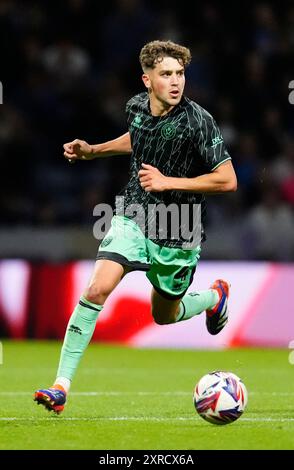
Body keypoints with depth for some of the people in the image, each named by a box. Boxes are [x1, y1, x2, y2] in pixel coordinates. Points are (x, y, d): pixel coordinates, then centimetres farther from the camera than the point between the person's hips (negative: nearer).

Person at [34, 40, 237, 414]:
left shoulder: (197, 121, -20)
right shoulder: (136, 106, -3)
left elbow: (227, 180, -18)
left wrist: (169, 182, -21)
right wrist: (92, 151, 15)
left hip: (176, 234, -3)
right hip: (133, 218, 3)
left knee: (164, 316, 16)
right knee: (97, 289, -19)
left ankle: (215, 296, 51)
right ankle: (61, 385, -15)